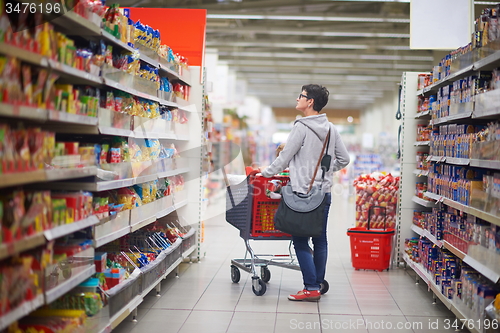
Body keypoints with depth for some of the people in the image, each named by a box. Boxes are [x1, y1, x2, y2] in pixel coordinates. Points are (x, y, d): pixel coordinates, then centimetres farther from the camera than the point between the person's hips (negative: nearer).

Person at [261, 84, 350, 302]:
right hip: (324, 193, 7)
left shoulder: (302, 127, -11)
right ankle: (318, 284, 18)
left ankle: (311, 288, -5)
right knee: (320, 240, 11)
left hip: (303, 194, -7)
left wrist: (266, 173, 5)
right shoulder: (331, 128, 9)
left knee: (300, 240, -2)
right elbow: (343, 159, 14)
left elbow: (285, 157, -8)